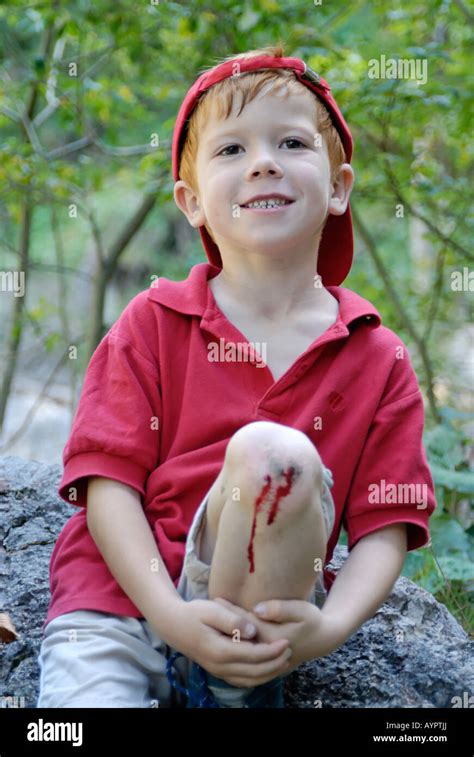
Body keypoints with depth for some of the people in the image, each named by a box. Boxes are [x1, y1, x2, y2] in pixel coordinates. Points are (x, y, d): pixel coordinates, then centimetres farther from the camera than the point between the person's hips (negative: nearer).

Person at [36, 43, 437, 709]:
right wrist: (173, 617, -19)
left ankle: (231, 676, -15)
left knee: (272, 450, -28)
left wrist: (330, 627, -19)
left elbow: (384, 527, 1)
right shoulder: (154, 322, 3)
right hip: (118, 602, -1)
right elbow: (109, 481, -4)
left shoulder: (378, 360, 4)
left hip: (261, 608, 2)